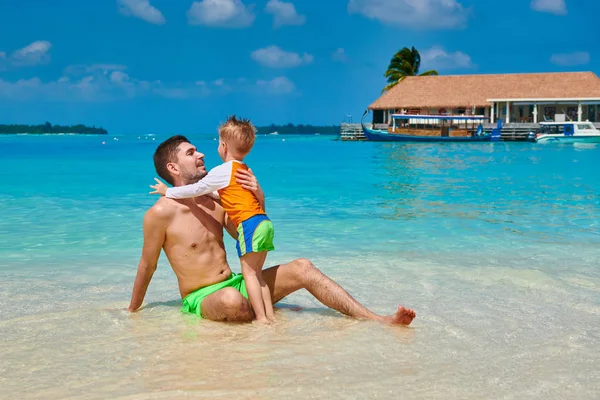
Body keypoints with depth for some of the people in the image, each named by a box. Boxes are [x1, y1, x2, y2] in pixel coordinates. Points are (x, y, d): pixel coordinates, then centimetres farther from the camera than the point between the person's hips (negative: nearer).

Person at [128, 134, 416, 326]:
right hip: (201, 298, -7)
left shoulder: (215, 201, 10)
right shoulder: (161, 213, -11)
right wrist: (133, 311, 4)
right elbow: (147, 266, -3)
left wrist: (259, 200, -4)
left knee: (302, 268, -10)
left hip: (236, 283, 7)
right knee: (231, 300, -45)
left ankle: (377, 320, -17)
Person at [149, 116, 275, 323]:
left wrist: (168, 191, 11)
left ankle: (261, 318, -8)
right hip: (265, 223, 9)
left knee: (249, 273, -5)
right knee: (257, 275, 13)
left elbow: (196, 189, 0)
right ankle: (270, 315, 11)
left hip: (249, 225, -8)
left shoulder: (223, 171, -4)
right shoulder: (246, 170, 22)